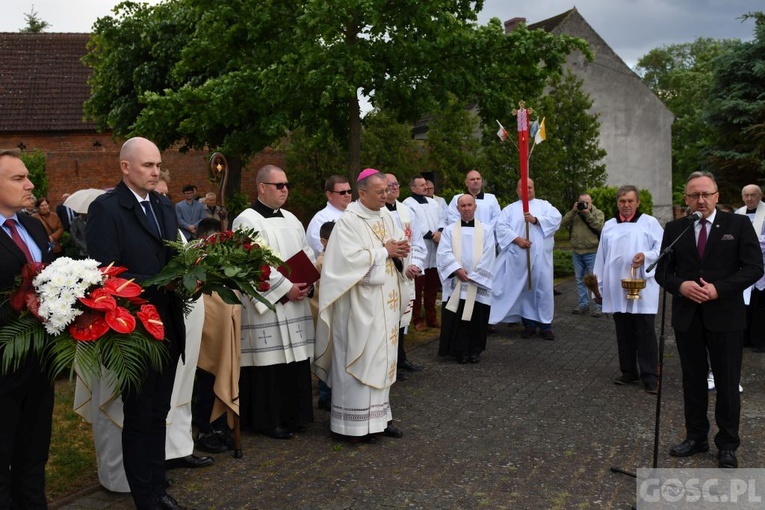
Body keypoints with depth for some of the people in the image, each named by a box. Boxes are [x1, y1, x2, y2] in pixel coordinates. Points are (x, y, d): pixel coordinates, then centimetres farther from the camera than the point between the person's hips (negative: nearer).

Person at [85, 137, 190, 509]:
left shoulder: (165, 206, 11)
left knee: (158, 412, 16)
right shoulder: (105, 208, -11)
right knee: (140, 416, 7)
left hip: (168, 325, 7)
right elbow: (106, 273, -17)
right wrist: (163, 284, -22)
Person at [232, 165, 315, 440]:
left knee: (295, 359, 10)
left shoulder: (291, 219, 15)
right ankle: (269, 420, 10)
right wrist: (285, 288, -18)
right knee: (270, 360, -2)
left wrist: (306, 283, -2)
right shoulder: (247, 221, -9)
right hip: (266, 304, -7)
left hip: (295, 304, 7)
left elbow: (308, 254, 16)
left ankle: (293, 414, 23)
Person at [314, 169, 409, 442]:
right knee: (360, 359, -4)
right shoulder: (348, 221, -12)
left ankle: (379, 415, 21)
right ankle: (356, 423, 4)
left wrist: (399, 252, -8)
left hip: (386, 303, 8)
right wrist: (384, 251, -14)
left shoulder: (386, 216, 11)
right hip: (361, 304, -7)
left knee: (383, 356, 11)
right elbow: (350, 258, -22)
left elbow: (398, 244, 15)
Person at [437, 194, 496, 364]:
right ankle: (460, 351, 8)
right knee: (456, 318, -2)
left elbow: (488, 256, -2)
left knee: (477, 318, 3)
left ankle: (474, 351, 16)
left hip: (478, 284, 0)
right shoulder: (449, 230, 7)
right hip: (456, 283, 0)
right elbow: (444, 253, -4)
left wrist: (473, 275, -11)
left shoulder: (486, 231, 7)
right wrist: (457, 269, -18)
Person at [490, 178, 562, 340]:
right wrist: (517, 239, -15)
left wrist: (536, 220, -15)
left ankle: (545, 324, 6)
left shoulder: (544, 204, 15)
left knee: (543, 288, -2)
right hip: (519, 257, 1)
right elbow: (501, 227, -1)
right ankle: (529, 324, 13)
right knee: (524, 290, 4)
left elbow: (556, 218, -2)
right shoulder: (510, 209, 14)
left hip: (540, 255, 0)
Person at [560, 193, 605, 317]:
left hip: (592, 252, -4)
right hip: (576, 252, 5)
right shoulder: (574, 214, 11)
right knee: (580, 279, 10)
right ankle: (583, 304, 19)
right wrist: (573, 211, -11)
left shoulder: (598, 213, 1)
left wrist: (587, 213, -17)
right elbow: (563, 224, -3)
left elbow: (599, 226, -15)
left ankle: (597, 306, 1)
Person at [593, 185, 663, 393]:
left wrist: (646, 257, -22)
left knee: (645, 333, -2)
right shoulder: (609, 226, 13)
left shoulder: (650, 222, 2)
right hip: (617, 289, 4)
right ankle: (629, 372, 21)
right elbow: (601, 257, 12)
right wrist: (598, 285, 10)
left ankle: (650, 376, 4)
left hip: (643, 289, -4)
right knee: (624, 333, 10)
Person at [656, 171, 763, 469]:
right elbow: (662, 271, 6)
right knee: (693, 381, 12)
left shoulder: (739, 225, -1)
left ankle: (727, 446, 19)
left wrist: (719, 289, -18)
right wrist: (681, 286, -15)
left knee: (727, 384, 6)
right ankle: (696, 437, 26)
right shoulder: (674, 229, 6)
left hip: (725, 317, -2)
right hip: (687, 318, 3)